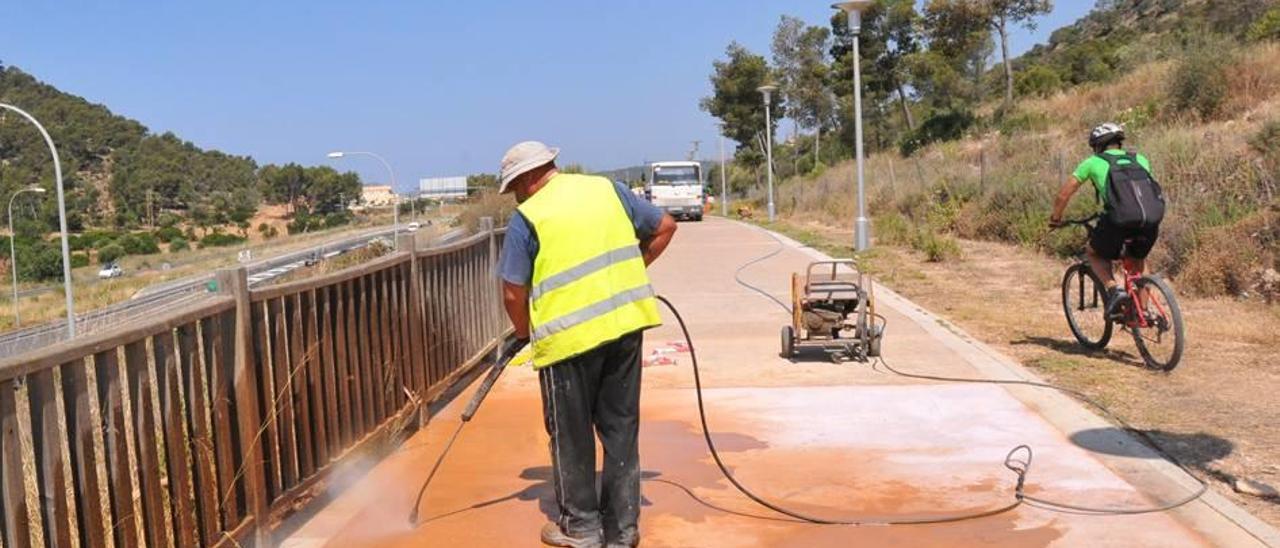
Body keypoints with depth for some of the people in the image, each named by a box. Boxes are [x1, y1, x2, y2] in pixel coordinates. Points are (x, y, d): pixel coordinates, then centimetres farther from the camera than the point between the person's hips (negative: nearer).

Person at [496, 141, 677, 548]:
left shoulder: (527, 217, -4)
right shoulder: (608, 189, 10)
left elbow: (513, 292, -5)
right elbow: (665, 227, 16)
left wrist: (524, 333, 13)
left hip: (569, 336, -5)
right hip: (626, 325, 5)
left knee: (571, 435, 12)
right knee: (621, 428, 14)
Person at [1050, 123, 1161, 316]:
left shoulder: (1093, 162, 18)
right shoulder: (1139, 159, 27)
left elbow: (1063, 194, 19)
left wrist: (1056, 218, 36)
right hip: (1151, 220, 4)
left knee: (1094, 253, 25)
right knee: (1138, 259, 32)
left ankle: (1114, 289, 1)